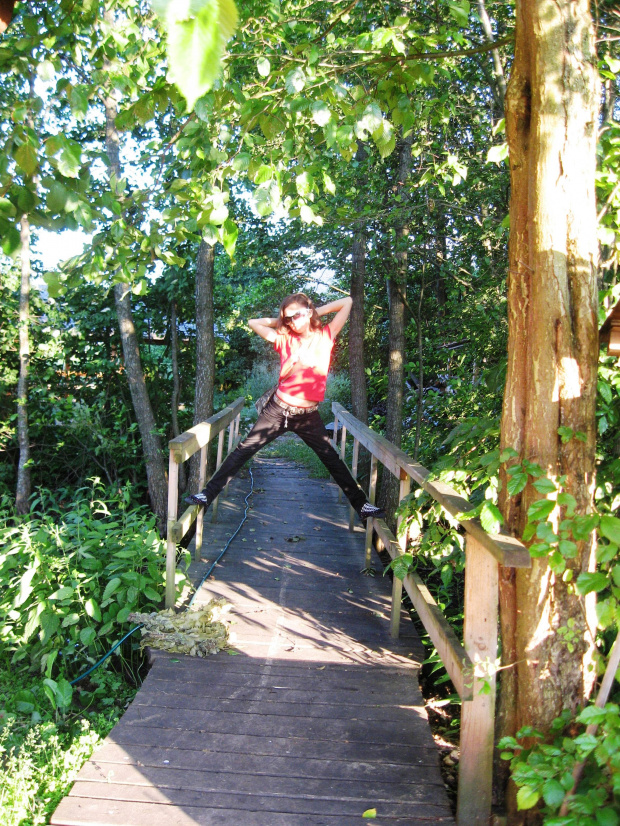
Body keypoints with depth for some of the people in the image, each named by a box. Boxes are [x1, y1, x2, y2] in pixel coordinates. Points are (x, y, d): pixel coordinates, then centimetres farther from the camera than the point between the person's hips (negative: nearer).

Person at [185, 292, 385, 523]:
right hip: (278, 410, 1)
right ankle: (208, 494, 6)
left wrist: (317, 312, 3)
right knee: (243, 450, 1)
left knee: (333, 460, 6)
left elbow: (348, 302, 1)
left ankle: (361, 505, 16)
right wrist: (281, 321, 5)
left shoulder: (325, 336, -1)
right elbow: (253, 323, 7)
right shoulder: (284, 340, 0)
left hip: (309, 416, 0)